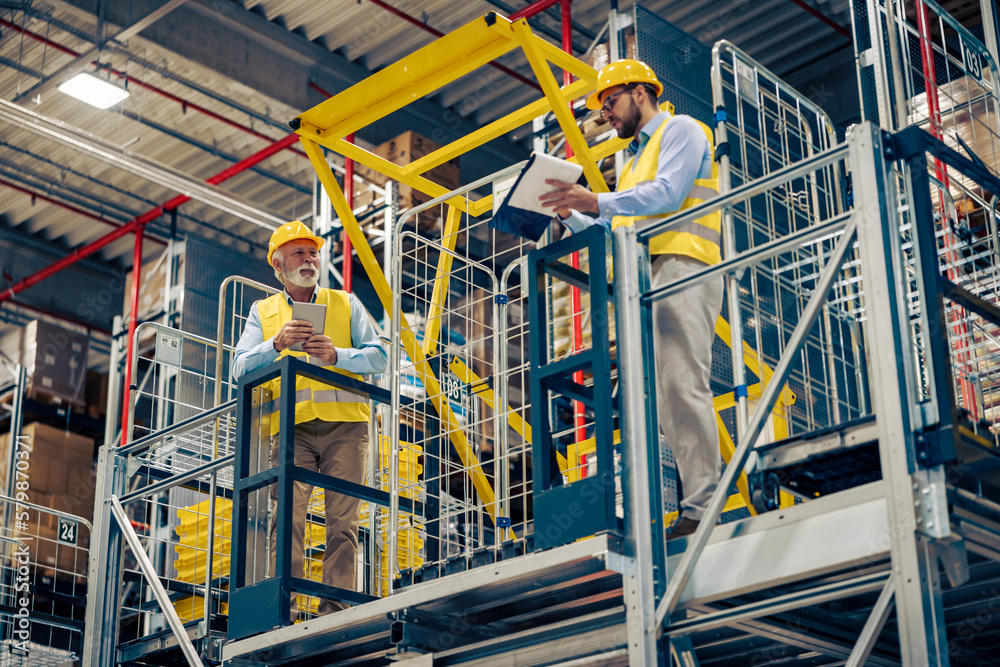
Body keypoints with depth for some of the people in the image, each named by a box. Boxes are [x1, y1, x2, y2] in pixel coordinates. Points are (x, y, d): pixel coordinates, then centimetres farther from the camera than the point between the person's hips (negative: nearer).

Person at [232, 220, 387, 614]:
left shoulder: (345, 304, 19)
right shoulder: (263, 312, 20)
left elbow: (378, 358, 7)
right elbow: (240, 369, 7)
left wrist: (336, 355, -11)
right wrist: (278, 343, -11)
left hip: (345, 423, 0)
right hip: (293, 426, 0)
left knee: (343, 519, -7)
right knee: (289, 513, -14)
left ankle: (335, 611, -8)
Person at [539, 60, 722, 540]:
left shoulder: (679, 130, 8)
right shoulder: (634, 163, 35)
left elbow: (667, 193, -11)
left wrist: (598, 202, -21)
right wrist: (570, 216, 14)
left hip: (680, 266, -9)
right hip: (644, 277, 9)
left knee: (681, 384, -20)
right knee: (660, 393, -2)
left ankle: (701, 508, -26)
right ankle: (700, 501, -7)